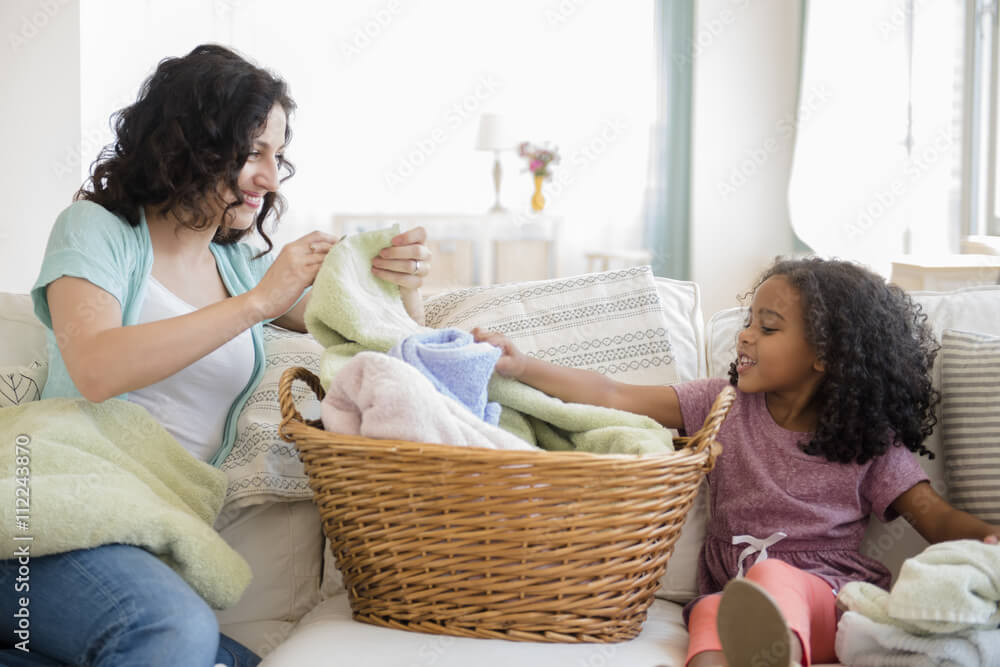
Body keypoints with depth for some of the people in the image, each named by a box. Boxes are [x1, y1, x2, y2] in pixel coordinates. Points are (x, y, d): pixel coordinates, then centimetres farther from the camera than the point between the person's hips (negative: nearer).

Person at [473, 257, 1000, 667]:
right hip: (733, 592, 3)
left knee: (771, 575, -37)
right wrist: (521, 366, -1)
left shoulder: (868, 443, 8)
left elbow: (937, 518, 5)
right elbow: (614, 398, 7)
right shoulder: (725, 405, 12)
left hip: (827, 598, -2)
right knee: (712, 614, -33)